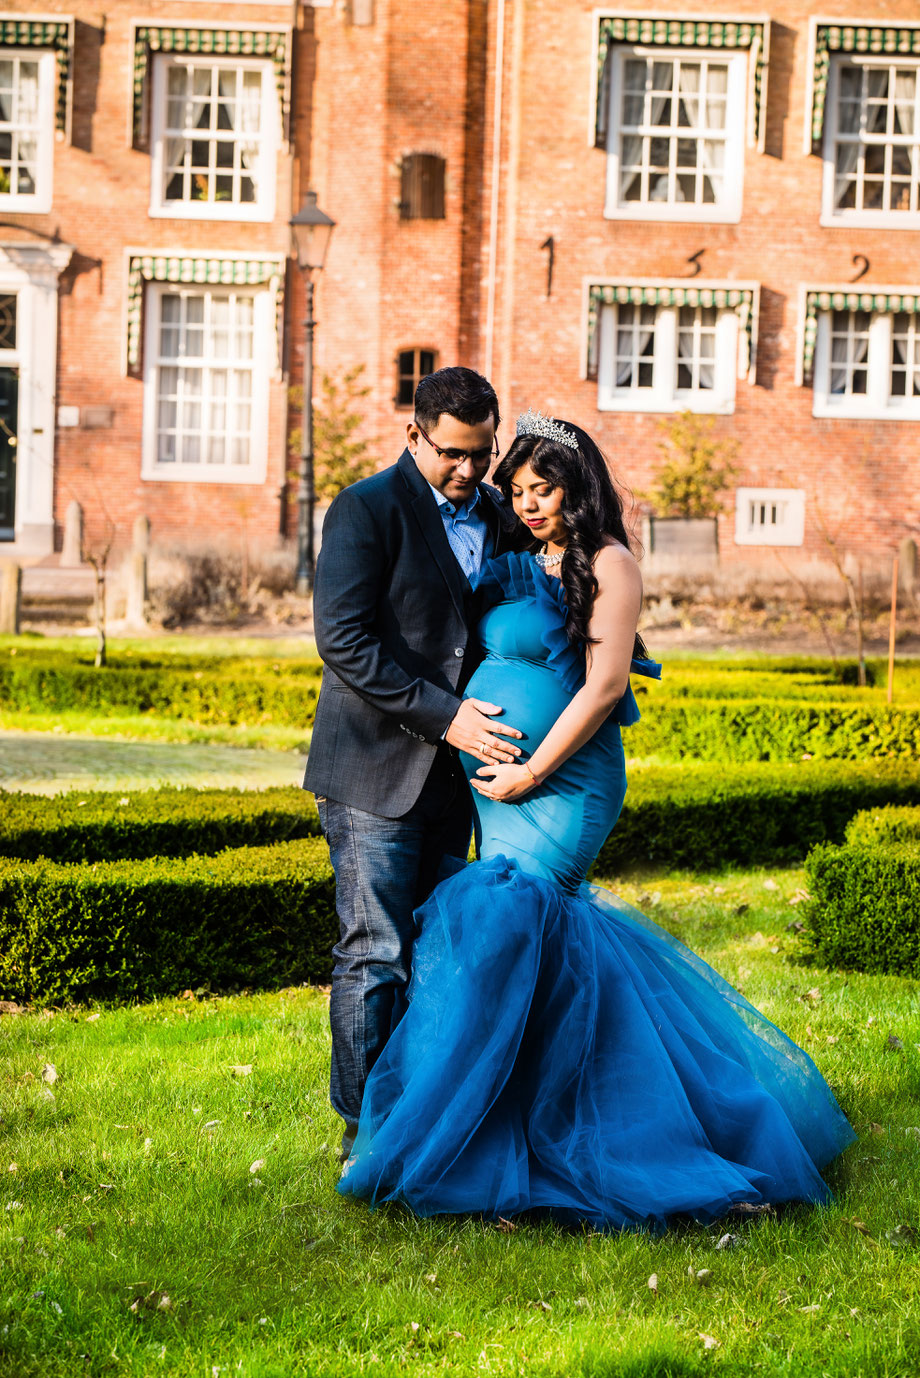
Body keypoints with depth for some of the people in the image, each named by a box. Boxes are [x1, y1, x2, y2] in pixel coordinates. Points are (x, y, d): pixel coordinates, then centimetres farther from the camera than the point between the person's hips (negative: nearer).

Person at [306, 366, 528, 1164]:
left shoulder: (499, 518, 12)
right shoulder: (368, 510, -7)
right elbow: (343, 640, -15)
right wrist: (443, 714, -19)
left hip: (452, 770, 6)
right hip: (376, 769, -6)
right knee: (376, 955, -5)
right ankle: (366, 1128, 4)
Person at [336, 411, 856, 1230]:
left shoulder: (607, 564, -6)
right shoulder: (521, 568, 16)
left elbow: (604, 687, -14)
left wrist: (531, 772, -14)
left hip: (561, 785, -8)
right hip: (502, 782, 8)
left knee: (501, 915, -16)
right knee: (553, 931, 7)